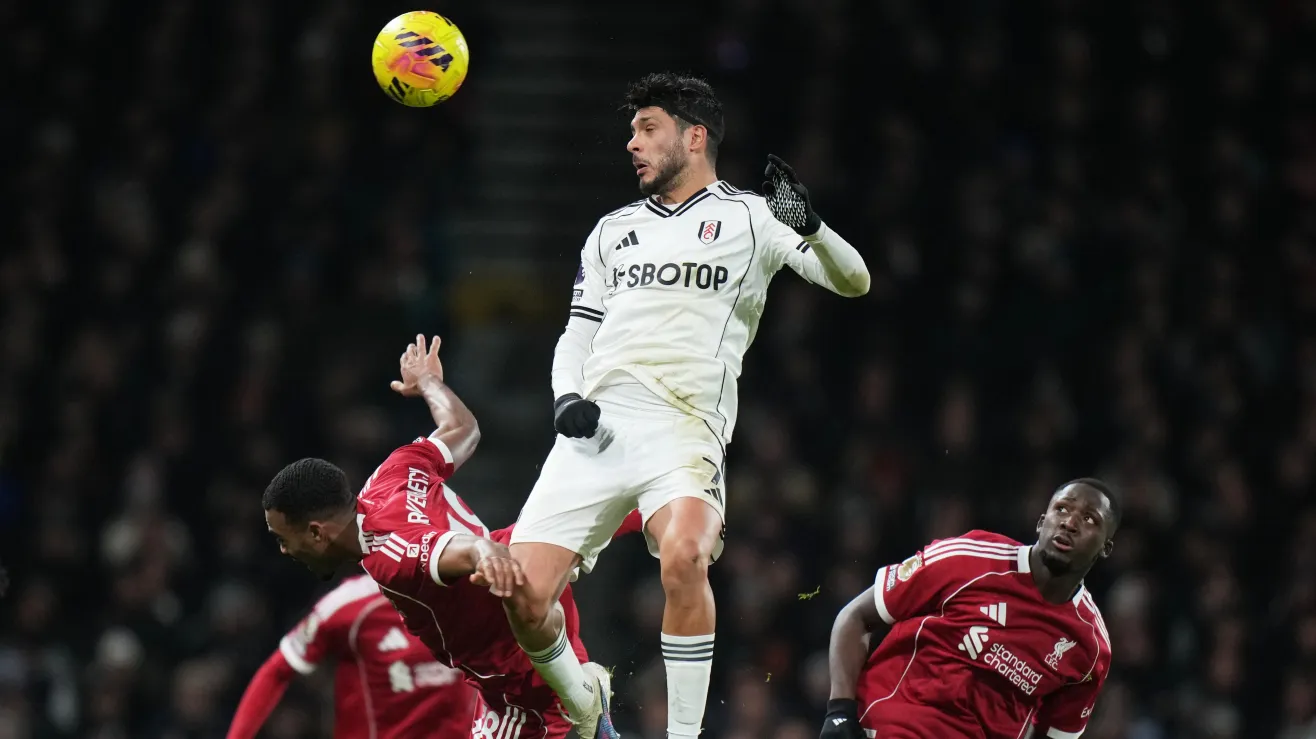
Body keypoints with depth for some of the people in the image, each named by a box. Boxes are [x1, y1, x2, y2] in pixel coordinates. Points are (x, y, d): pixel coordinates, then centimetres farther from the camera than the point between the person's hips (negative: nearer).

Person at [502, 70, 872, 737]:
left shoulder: (748, 217, 10)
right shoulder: (613, 230, 24)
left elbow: (853, 281, 0)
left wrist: (809, 225, -20)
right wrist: (566, 399, 4)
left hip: (684, 432, -4)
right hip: (596, 431, 4)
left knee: (684, 559, -34)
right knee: (524, 596, -11)